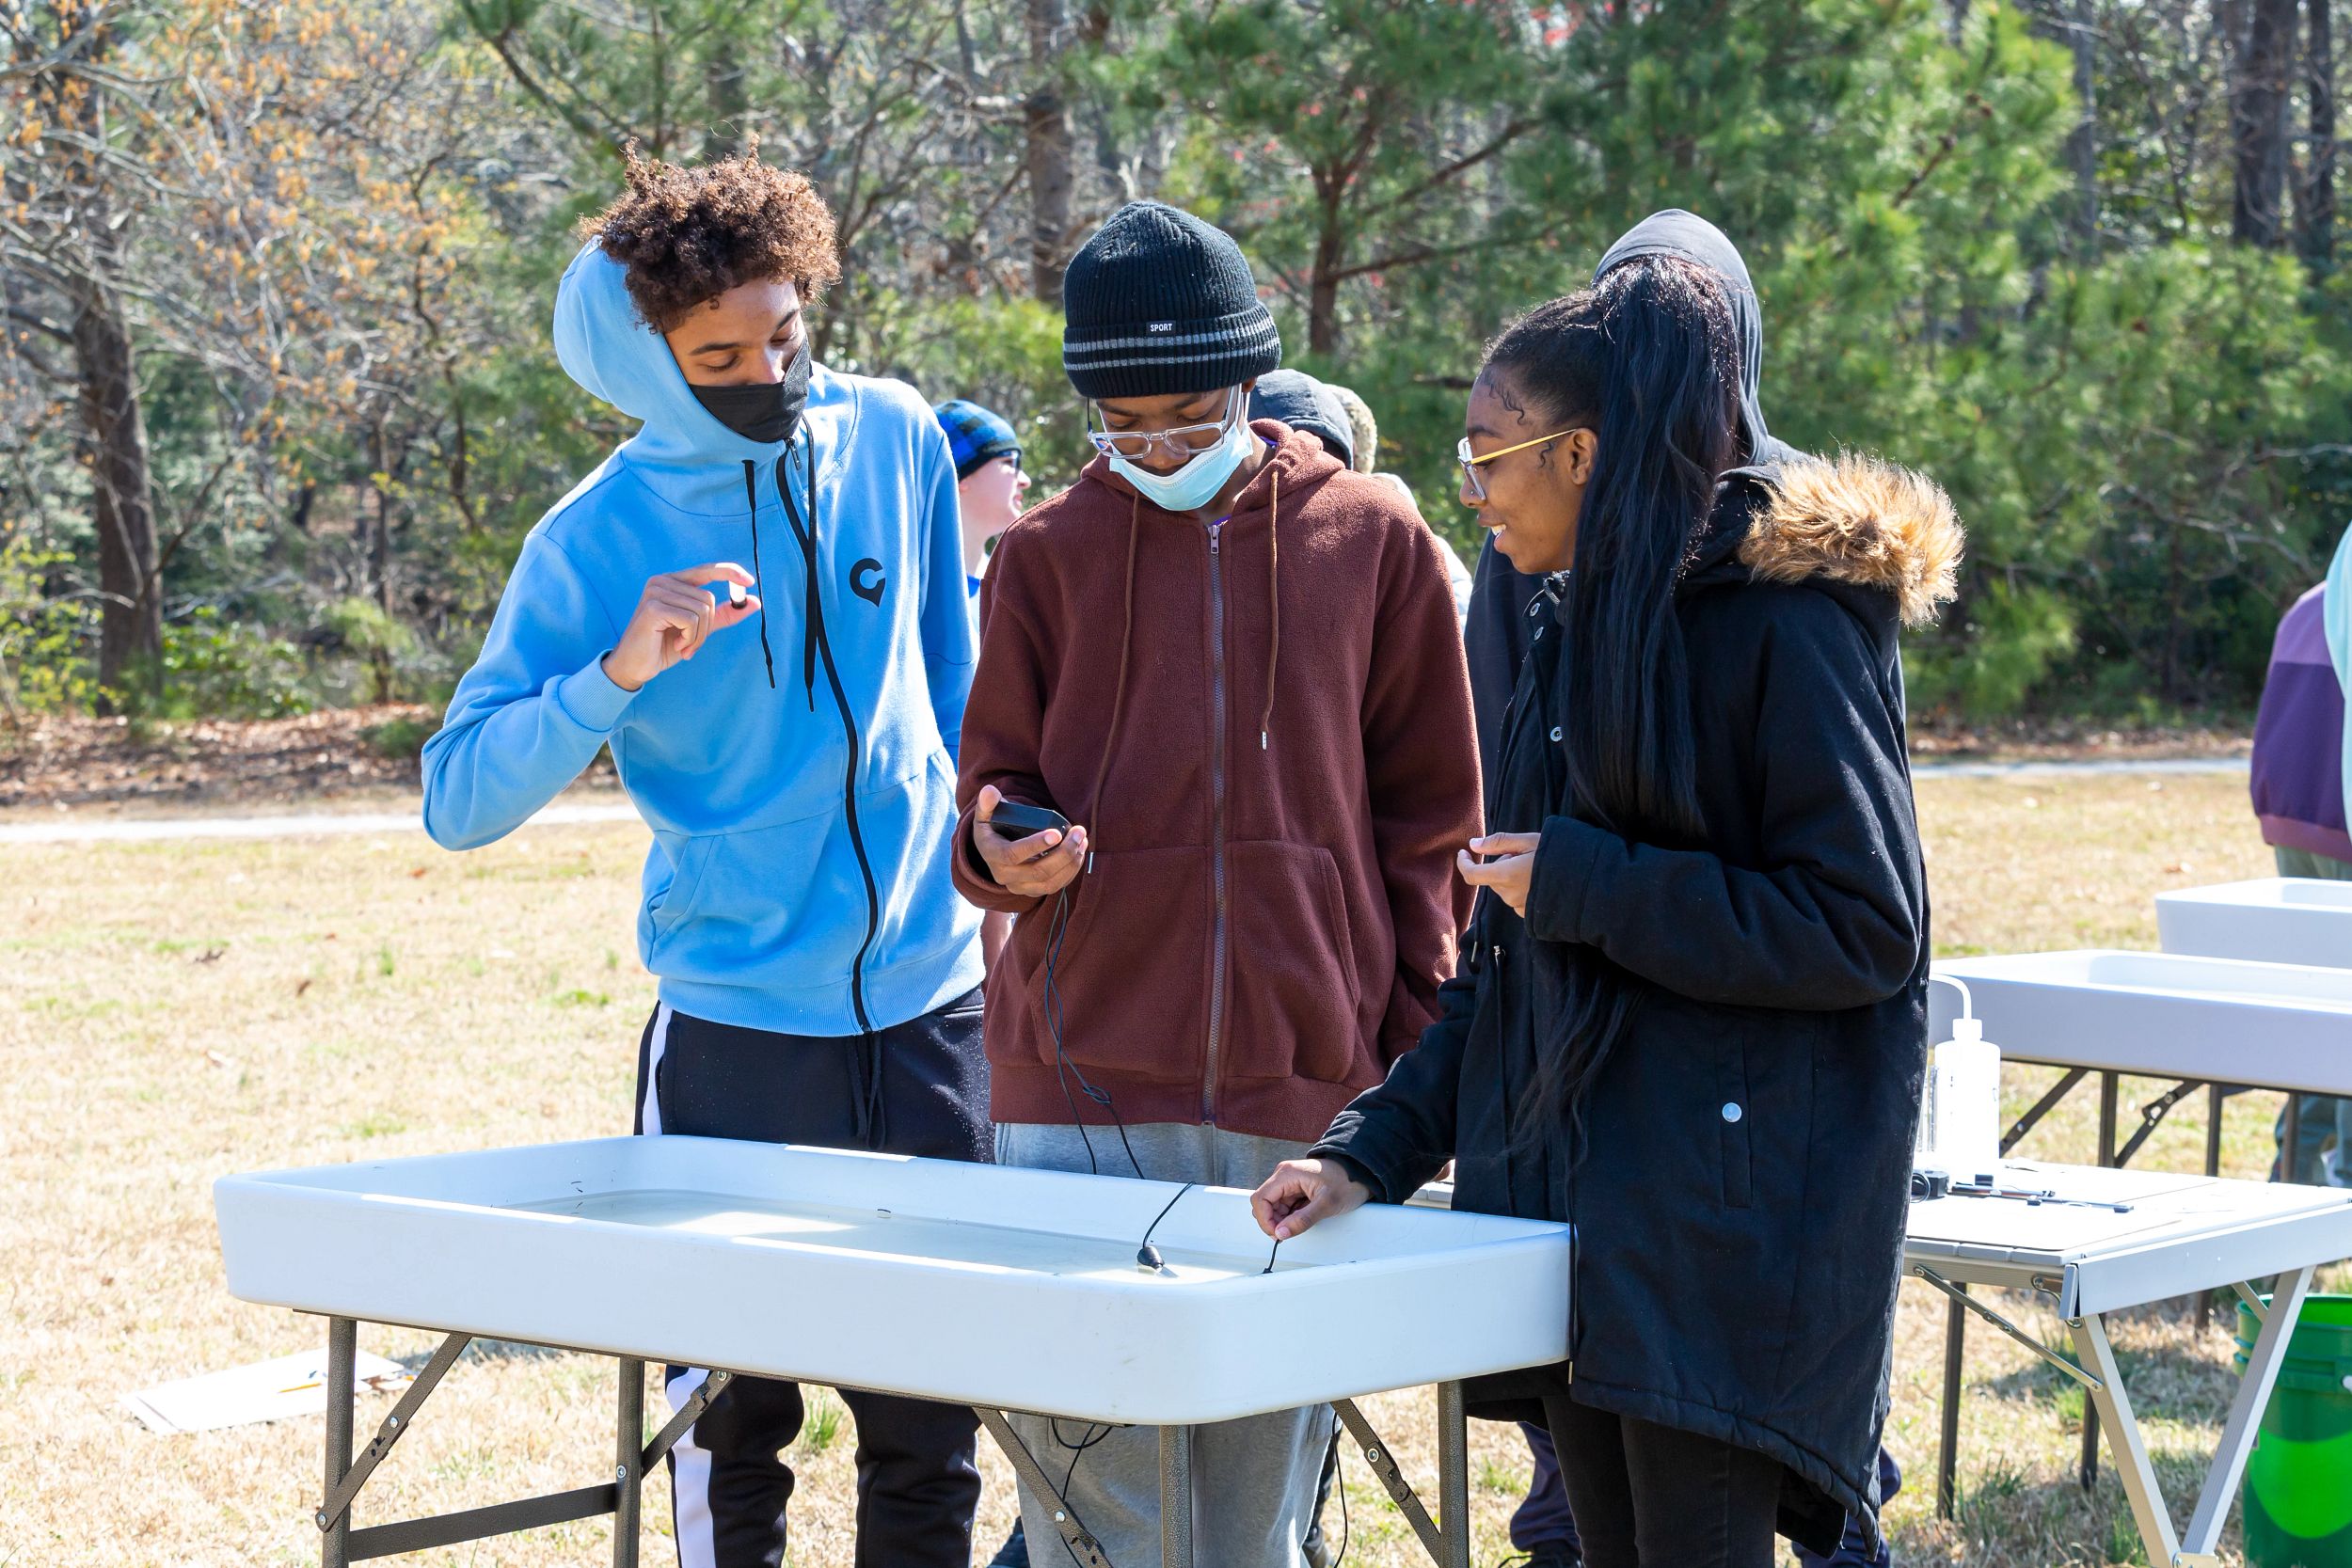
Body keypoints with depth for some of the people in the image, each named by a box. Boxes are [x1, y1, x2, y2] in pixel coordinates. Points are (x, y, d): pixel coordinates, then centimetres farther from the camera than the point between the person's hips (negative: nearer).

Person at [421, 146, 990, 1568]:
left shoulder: (896, 440, 3)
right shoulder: (599, 542, -6)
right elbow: (460, 805, -9)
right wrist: (618, 673, -22)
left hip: (931, 1007, 3)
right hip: (738, 1030, -2)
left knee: (932, 1426, 6)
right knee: (734, 1425, 1)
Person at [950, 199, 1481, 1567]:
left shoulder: (1372, 539, 7)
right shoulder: (1048, 555, 8)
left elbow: (1429, 813, 10)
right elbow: (999, 780, 14)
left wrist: (1419, 1040, 5)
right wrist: (1004, 853, -10)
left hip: (1304, 1092, 0)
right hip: (1084, 1088, 0)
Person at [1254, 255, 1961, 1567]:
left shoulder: (1783, 623, -11)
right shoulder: (1579, 632, 15)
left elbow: (1867, 927, -17)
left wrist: (1591, 887, -14)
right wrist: (1369, 1151, 10)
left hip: (1730, 1208, -8)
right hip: (1578, 1190, 8)